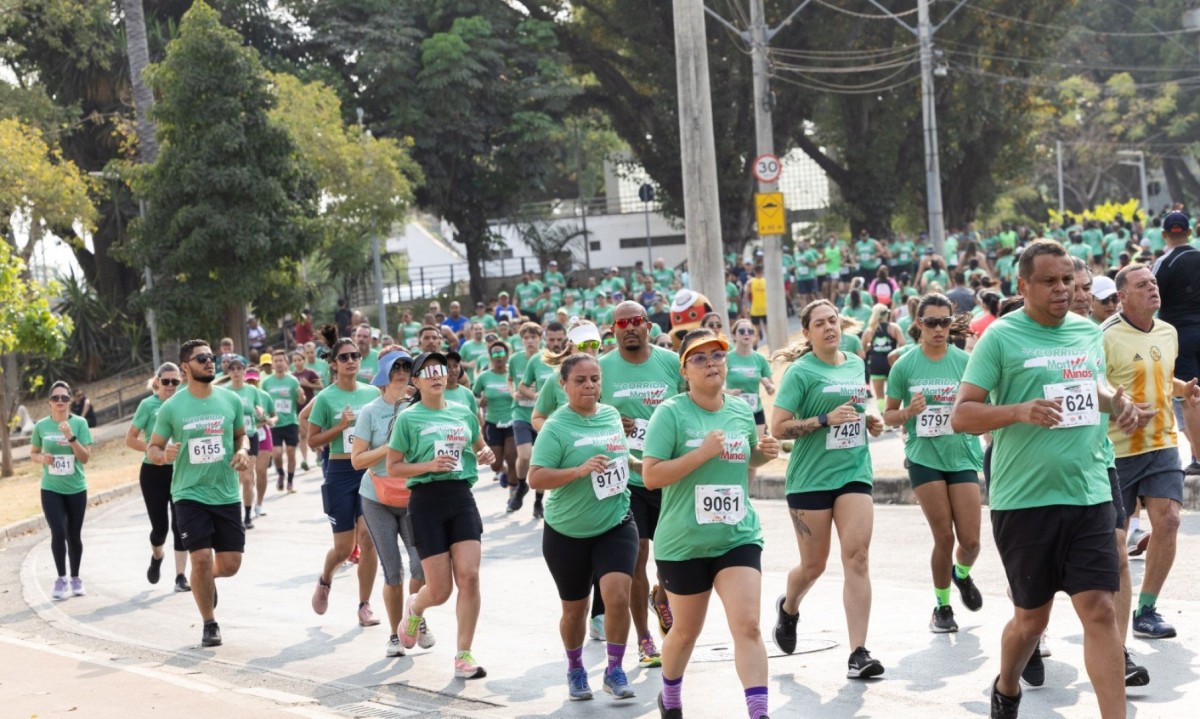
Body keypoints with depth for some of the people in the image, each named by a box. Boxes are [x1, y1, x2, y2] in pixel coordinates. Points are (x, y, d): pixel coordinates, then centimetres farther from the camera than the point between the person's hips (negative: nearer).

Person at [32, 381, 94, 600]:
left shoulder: (79, 423, -5)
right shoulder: (41, 425, -1)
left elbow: (85, 457, -9)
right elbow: (32, 454, 11)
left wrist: (71, 437, -22)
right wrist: (42, 458, -11)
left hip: (76, 489, 0)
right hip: (51, 490, 0)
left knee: (74, 535, 8)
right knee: (58, 533, -13)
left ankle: (75, 578, 24)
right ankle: (61, 578, 1)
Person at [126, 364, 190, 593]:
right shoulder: (148, 405, -5)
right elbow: (130, 440, -5)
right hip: (154, 472, -2)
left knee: (180, 525, -4)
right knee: (160, 525, 3)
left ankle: (180, 576, 1)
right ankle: (157, 557, 37)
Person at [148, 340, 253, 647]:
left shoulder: (230, 400, 1)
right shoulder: (171, 407, -5)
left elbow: (241, 434, 16)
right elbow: (153, 447, 4)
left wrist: (243, 451, -6)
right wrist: (163, 455, -19)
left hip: (227, 494, 3)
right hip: (190, 494, -2)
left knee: (230, 564, 2)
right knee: (201, 558, -11)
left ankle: (208, 578, 39)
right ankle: (209, 624, 8)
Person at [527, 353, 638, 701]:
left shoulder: (612, 415, 3)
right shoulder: (556, 427, -14)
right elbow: (535, 478, -22)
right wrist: (579, 470, -31)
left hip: (616, 526, 3)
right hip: (567, 533, -2)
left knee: (618, 597, -16)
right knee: (574, 609, 12)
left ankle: (615, 670, 2)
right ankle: (575, 670, 36)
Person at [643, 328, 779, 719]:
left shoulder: (742, 412, 5)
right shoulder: (671, 413, -10)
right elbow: (651, 476, -16)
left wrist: (764, 452, 2)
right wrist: (701, 454, -24)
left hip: (739, 537, 3)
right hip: (683, 543, -3)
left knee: (747, 626, -12)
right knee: (687, 630, 14)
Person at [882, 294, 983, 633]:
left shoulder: (965, 361, -1)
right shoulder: (905, 365, -2)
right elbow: (889, 414, 6)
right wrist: (909, 412, -15)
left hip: (962, 455, 1)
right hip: (924, 457, -1)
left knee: (970, 539, -2)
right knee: (944, 537, -3)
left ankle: (962, 574, 34)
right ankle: (942, 606, 18)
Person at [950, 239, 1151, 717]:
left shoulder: (1089, 332, 9)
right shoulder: (1001, 337, -7)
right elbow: (960, 416, -9)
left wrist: (1117, 402, 5)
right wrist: (1020, 411, -24)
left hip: (1089, 494, 3)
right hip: (1024, 498, -3)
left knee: (1099, 609, -5)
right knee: (1032, 616, 10)